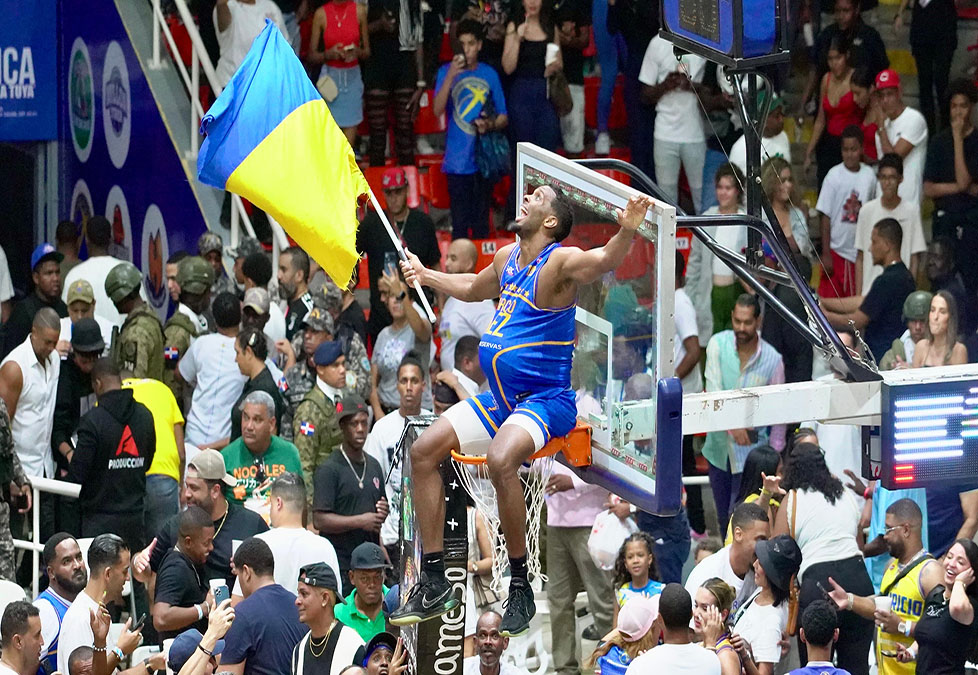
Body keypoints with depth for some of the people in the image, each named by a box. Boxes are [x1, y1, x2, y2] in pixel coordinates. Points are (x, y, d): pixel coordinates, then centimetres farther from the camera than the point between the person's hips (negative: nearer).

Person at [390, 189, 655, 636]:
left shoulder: (560, 263, -14)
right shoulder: (506, 259, 11)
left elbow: (604, 260, -36)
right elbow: (473, 289, 34)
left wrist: (627, 232, -56)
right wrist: (425, 276, 46)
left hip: (546, 400, -9)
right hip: (500, 398, 9)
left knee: (500, 460, -34)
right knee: (424, 450, 1)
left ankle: (520, 588, -21)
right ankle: (434, 585, 7)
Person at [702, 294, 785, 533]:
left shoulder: (772, 360, -8)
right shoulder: (718, 344, -5)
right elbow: (713, 388, -15)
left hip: (750, 452, -3)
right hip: (719, 448, 3)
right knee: (723, 518, 13)